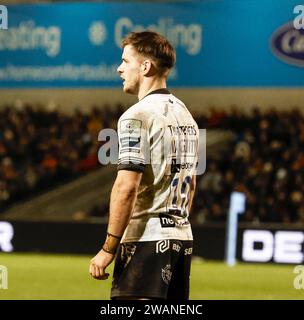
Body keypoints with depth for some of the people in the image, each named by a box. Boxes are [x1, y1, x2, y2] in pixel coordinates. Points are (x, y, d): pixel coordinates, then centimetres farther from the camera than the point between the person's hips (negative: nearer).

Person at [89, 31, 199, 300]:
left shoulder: (138, 116, -11)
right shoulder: (185, 115, 16)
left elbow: (127, 187, -18)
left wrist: (108, 247, -17)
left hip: (146, 239, -9)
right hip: (182, 237, 9)